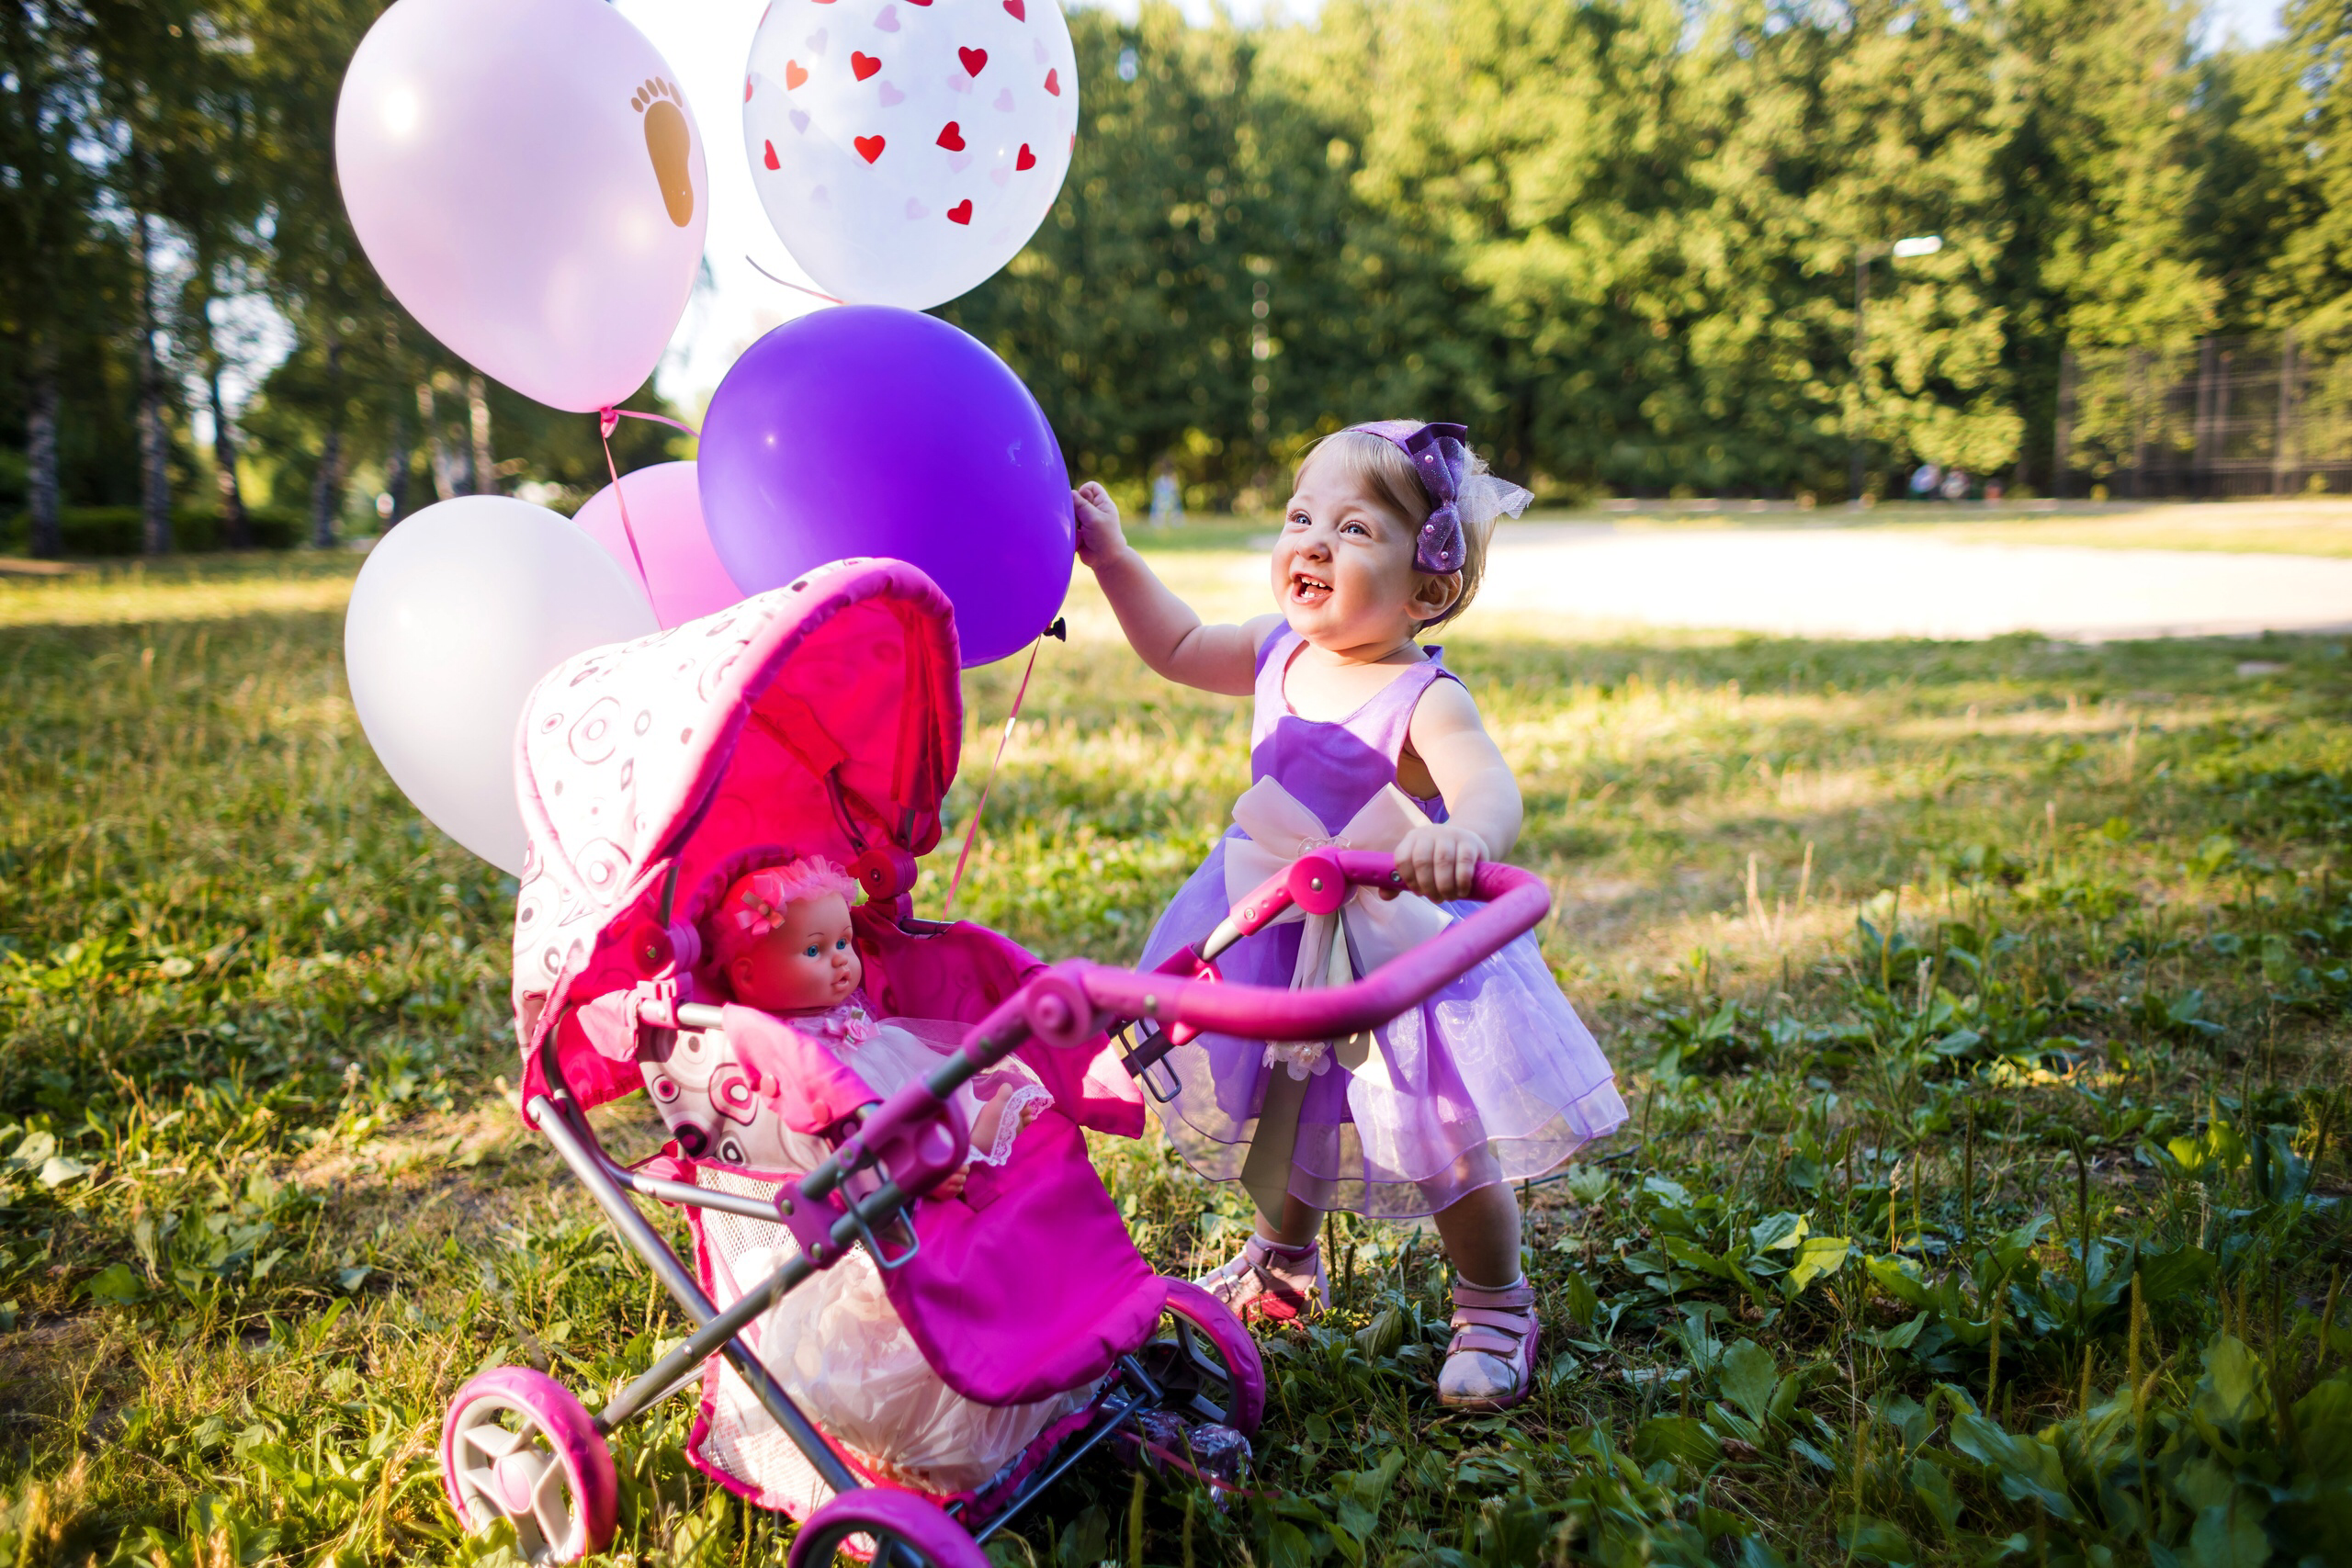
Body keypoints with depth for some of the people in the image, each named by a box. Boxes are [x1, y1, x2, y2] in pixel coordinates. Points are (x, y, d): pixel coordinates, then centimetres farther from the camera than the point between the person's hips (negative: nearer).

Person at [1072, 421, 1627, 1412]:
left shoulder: (1423, 701, -27)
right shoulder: (1281, 652, -5)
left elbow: (1490, 788, -46)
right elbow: (1177, 647, 13)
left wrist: (1462, 836, -69)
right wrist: (1112, 557, 6)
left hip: (1401, 949, -7)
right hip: (1279, 941, 7)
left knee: (1446, 1145, 3)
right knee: (1278, 1117, 24)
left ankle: (1495, 1308, 31)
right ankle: (1284, 1264, 52)